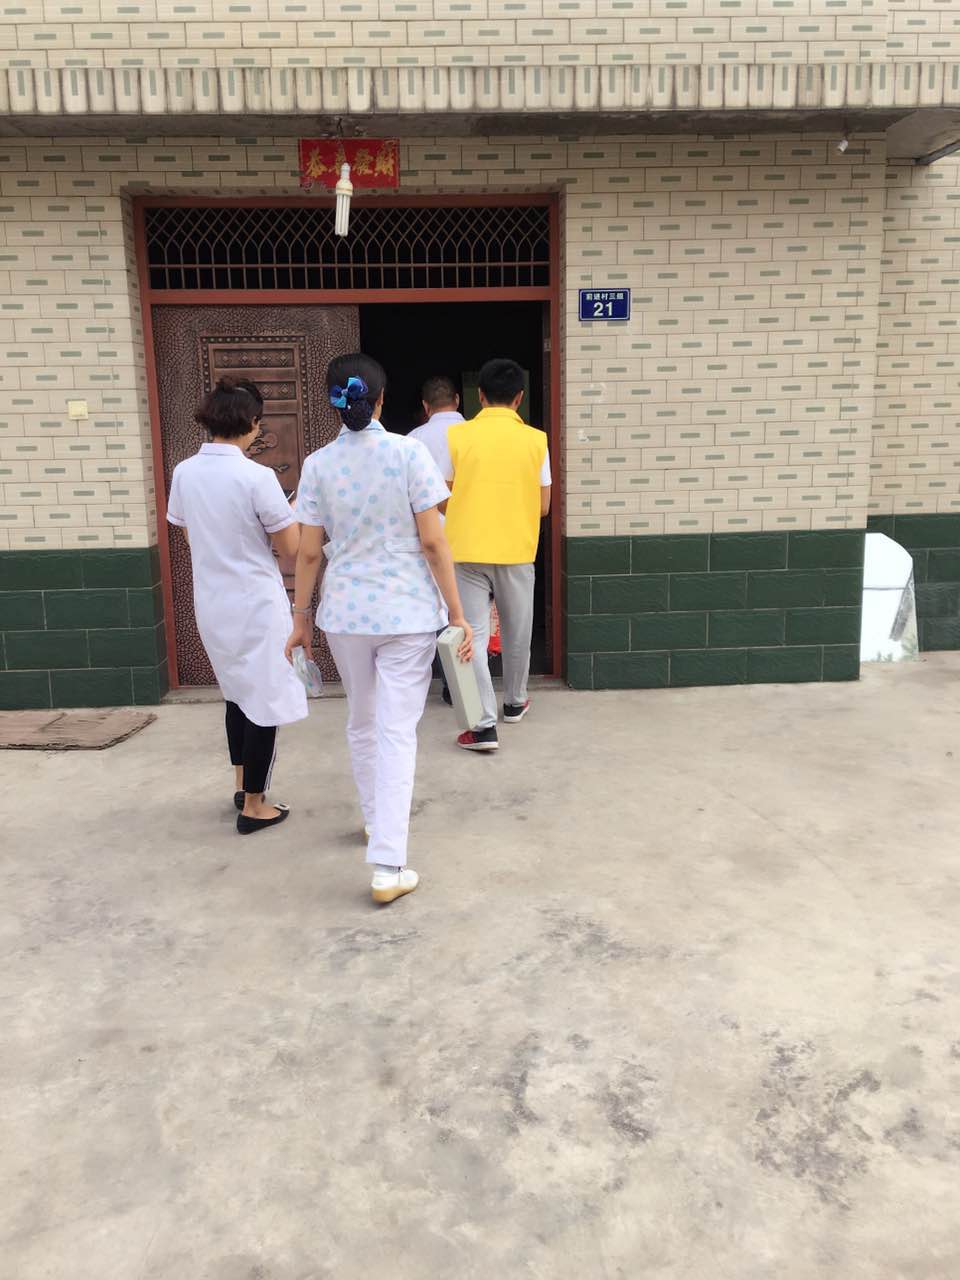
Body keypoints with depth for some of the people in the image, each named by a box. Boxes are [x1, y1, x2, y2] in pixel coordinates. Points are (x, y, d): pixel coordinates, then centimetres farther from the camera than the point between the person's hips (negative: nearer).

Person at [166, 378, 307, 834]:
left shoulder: (184, 473, -1)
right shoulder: (257, 477, -18)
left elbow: (191, 537, 11)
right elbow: (290, 547, -12)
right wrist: (292, 514, 6)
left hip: (211, 604, 6)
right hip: (256, 605, -6)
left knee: (237, 693, 24)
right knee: (264, 700, 6)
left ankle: (242, 785, 34)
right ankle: (254, 806, 14)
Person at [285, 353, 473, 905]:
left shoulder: (319, 465, -1)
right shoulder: (409, 452, -8)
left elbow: (309, 552, 1)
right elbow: (433, 542, -10)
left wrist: (301, 618, 12)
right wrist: (458, 614, -5)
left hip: (346, 612, 3)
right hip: (407, 612, -3)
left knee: (362, 725, 21)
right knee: (397, 733, 0)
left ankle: (377, 819, 40)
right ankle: (388, 865, -4)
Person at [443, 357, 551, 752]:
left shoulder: (457, 436, -4)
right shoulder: (535, 440, -2)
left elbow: (442, 497, 1)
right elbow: (543, 506, 2)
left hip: (467, 551, -1)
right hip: (517, 551, 1)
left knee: (473, 635, 1)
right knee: (516, 633, 18)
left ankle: (484, 725, -4)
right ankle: (514, 703, 36)